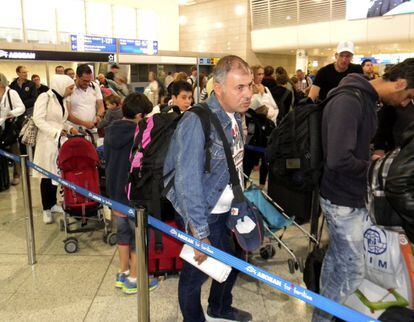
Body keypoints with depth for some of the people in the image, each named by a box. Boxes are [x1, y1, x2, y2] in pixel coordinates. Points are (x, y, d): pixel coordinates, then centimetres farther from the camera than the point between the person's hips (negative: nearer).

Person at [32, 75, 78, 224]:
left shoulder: (62, 100, 11)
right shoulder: (45, 97, -12)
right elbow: (38, 119, -18)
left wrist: (69, 128, 0)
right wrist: (55, 132, -23)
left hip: (60, 141, 7)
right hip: (47, 141, -7)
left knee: (56, 173, 12)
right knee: (46, 175, 1)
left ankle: (53, 203, 27)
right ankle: (46, 209, 12)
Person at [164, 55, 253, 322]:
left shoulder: (235, 116, 1)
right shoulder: (198, 123, -27)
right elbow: (188, 182, -28)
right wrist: (200, 235, -25)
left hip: (225, 210, 9)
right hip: (202, 215, -8)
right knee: (197, 272, 9)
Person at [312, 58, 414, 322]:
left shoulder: (367, 100, 8)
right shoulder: (348, 102, -24)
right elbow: (338, 160, -33)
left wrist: (371, 157, 4)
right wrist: (371, 167, -15)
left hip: (353, 196, 10)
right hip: (344, 201, -10)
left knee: (337, 257, 22)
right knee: (353, 272, 1)